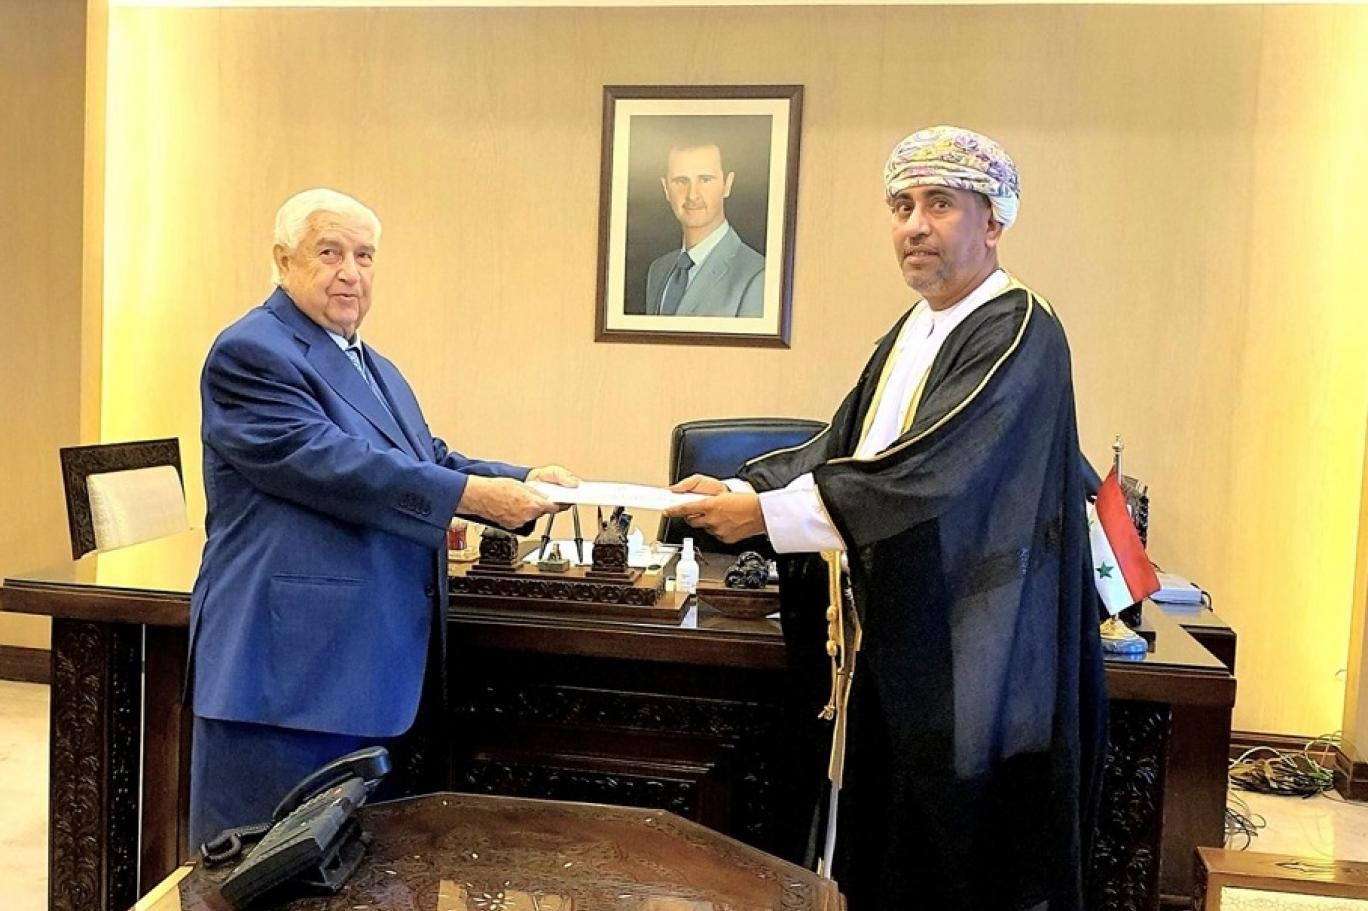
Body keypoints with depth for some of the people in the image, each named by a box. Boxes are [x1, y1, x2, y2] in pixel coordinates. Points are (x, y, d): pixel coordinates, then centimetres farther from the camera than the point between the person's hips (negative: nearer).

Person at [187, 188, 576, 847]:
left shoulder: (379, 371, 20)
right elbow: (328, 464, -22)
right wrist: (473, 495, -24)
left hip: (371, 665, 9)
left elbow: (429, 460, 17)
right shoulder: (250, 354, -10)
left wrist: (522, 482, 0)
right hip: (285, 667, -9)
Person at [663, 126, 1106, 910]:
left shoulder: (1019, 333, -15)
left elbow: (926, 475, -25)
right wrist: (737, 489, -5)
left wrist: (766, 513, -23)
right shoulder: (912, 333, 12)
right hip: (900, 640, 8)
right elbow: (841, 447, 10)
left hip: (974, 659, -8)